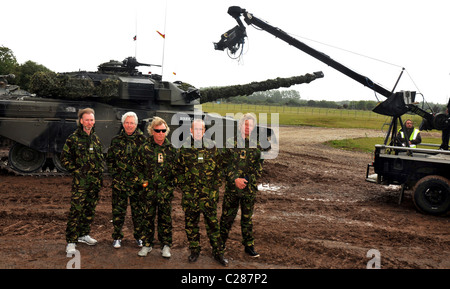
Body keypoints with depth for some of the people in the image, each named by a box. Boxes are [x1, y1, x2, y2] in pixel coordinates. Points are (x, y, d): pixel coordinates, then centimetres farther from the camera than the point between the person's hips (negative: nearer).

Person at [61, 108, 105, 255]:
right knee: (76, 211, -7)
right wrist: (77, 171, -7)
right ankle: (71, 241, -2)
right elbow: (65, 159, -3)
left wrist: (100, 173, 11)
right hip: (80, 181, -6)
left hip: (95, 181, 6)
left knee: (90, 209, 13)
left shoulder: (96, 138, 12)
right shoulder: (73, 138, -5)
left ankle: (84, 234, 28)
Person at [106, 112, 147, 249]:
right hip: (119, 181, 1)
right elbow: (109, 159, 15)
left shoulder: (142, 140, 0)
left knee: (138, 210, 7)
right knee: (118, 210, 7)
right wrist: (114, 172, 4)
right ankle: (117, 237, 20)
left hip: (137, 182, -1)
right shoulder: (116, 140, 6)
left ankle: (139, 236, 22)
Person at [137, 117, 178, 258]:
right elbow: (139, 166, 10)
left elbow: (177, 167, 11)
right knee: (148, 216, 6)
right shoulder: (145, 148, 2)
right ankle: (147, 244, 20)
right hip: (149, 188, 0)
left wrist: (173, 183, 4)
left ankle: (166, 245, 16)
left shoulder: (171, 148, 4)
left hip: (166, 189, 0)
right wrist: (142, 180, 0)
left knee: (165, 217, 5)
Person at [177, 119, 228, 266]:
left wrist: (215, 189, 0)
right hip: (190, 193, 1)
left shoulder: (212, 147, 2)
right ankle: (194, 251, 25)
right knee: (191, 223, 9)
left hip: (209, 193, -1)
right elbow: (180, 170, 7)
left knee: (212, 222, 3)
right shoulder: (184, 149, 2)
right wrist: (184, 189, 1)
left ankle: (218, 253, 14)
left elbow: (219, 168, 6)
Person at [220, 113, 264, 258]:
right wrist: (235, 179, -16)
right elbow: (226, 164, -5)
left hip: (250, 188, 1)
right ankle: (220, 243, 24)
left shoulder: (257, 145, 4)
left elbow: (259, 167, 3)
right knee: (227, 216, 7)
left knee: (247, 218, 12)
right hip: (232, 187, -1)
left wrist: (246, 180, -9)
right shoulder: (230, 142, -1)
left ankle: (249, 245, 24)